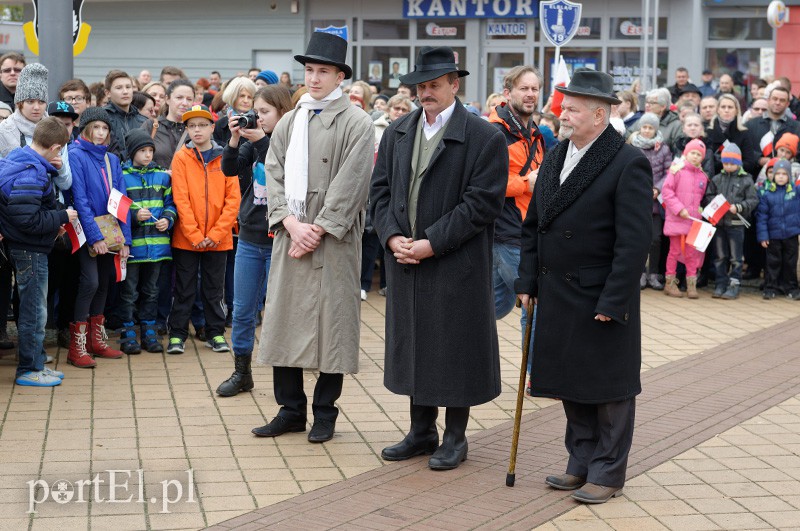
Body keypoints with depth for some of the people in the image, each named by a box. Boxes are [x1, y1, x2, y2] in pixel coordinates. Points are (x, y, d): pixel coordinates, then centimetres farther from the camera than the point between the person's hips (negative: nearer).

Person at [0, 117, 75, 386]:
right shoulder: (31, 174, -24)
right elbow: (28, 220, -27)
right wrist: (62, 217, -16)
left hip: (26, 248, 10)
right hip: (30, 250, -10)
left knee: (33, 308, 18)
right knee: (34, 311, 1)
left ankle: (35, 362, 28)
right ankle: (29, 370, 11)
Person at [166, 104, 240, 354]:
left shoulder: (225, 158, 2)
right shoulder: (181, 157, -2)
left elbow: (233, 198, -2)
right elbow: (181, 199, -7)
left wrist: (216, 234, -10)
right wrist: (195, 235, -14)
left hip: (218, 238, 1)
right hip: (186, 238, -1)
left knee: (214, 287, 10)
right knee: (184, 288, 6)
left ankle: (215, 333, 19)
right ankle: (177, 335, 13)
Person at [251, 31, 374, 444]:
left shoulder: (356, 124, -3)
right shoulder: (288, 123, 13)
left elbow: (349, 184, -9)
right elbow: (274, 175, 7)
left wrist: (317, 229, -13)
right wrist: (291, 222, -8)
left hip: (333, 240, -5)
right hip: (289, 237, 5)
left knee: (331, 321, 0)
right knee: (284, 318, 6)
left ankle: (324, 411, 13)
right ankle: (291, 409, 17)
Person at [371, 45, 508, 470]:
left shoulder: (485, 137, -8)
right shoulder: (397, 133, 10)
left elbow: (482, 203, -14)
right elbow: (380, 189, 11)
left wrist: (432, 243, -17)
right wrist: (392, 237, -6)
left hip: (457, 266, -5)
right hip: (405, 261, 6)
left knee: (454, 348, 3)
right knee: (413, 343, 13)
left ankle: (455, 436, 17)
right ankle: (422, 431, 26)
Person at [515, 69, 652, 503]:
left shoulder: (627, 164, -14)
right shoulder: (554, 158, 10)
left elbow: (635, 240, -17)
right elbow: (533, 225, 15)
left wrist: (613, 301, -19)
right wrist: (528, 280, 8)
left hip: (602, 299, -7)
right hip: (557, 297, 7)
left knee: (609, 386, 5)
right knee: (570, 384, 14)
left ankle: (607, 472, 15)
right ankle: (581, 462, 27)